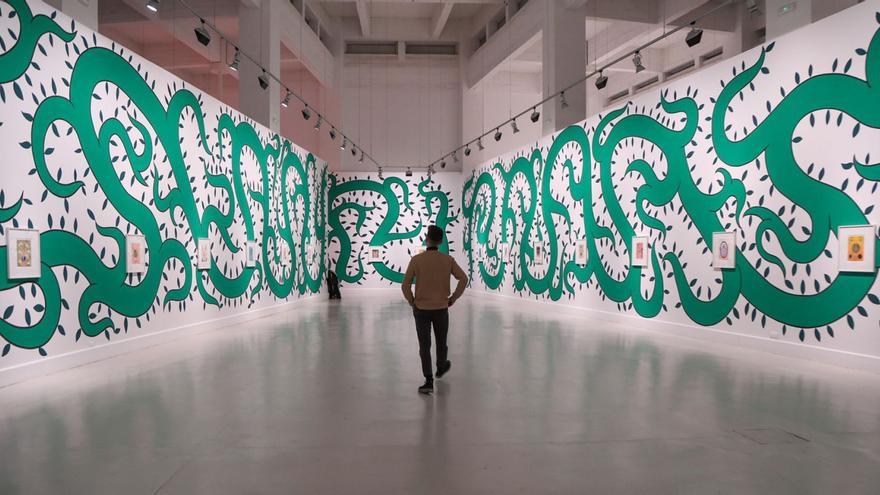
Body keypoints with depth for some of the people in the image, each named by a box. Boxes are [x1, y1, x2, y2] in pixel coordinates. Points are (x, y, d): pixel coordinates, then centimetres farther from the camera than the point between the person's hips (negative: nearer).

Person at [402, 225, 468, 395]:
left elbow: (406, 285, -12)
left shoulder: (416, 259, -12)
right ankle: (441, 368, 46)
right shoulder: (448, 260, -6)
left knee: (424, 346, 6)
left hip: (421, 310, -2)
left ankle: (429, 382, 2)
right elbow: (463, 279, -8)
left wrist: (412, 302, 3)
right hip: (441, 309, 2)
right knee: (441, 342, 22)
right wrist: (453, 298, 2)